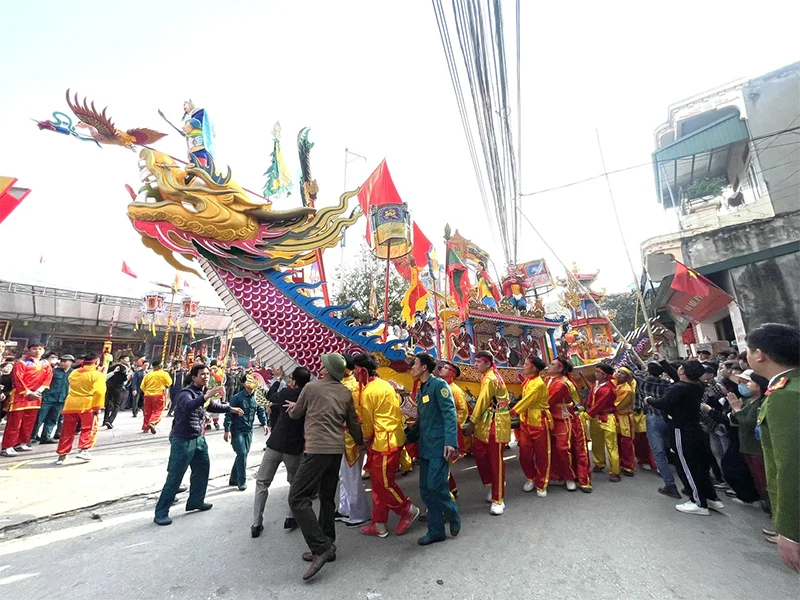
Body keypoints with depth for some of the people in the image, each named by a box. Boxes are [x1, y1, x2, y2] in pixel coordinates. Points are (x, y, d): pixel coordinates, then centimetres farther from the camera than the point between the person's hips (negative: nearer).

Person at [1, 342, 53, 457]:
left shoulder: (46, 364, 8)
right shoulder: (21, 363, -7)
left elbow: (48, 377, 1)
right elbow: (17, 379, -13)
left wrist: (39, 390, -12)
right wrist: (28, 393, -16)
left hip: (35, 397, 5)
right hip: (19, 396, -5)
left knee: (29, 423, 11)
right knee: (14, 422, -4)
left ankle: (21, 443, 21)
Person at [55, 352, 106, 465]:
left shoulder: (73, 373, 12)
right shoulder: (98, 374, -9)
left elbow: (73, 388, 24)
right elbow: (99, 392, -17)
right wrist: (97, 407, -13)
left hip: (70, 405, 5)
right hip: (87, 405, -5)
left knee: (67, 431, 14)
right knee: (89, 429, 7)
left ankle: (62, 455, 18)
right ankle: (83, 450, -4)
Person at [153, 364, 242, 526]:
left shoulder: (204, 393, 4)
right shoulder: (186, 393, -21)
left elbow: (213, 406, 23)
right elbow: (188, 406, -45)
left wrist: (230, 409, 18)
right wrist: (207, 395, -55)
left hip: (199, 439, 8)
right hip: (183, 440, -8)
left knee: (202, 469, 18)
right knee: (175, 476, 0)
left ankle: (196, 501, 35)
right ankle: (161, 512, 14)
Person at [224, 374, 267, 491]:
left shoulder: (256, 397, 1)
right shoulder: (237, 398, -13)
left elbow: (261, 411, 7)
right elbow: (229, 414, -12)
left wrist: (264, 423, -5)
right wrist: (227, 430, -16)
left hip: (248, 431, 5)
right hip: (237, 431, -5)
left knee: (244, 454, 12)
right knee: (242, 454, -10)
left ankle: (234, 479, 29)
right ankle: (242, 482, 4)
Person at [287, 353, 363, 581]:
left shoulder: (311, 387, -5)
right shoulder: (346, 393, 7)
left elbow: (296, 414, 11)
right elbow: (353, 422, 15)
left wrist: (292, 407, 35)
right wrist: (360, 442, 32)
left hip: (317, 449, -6)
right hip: (337, 449, 7)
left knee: (298, 498, -1)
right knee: (327, 498, 18)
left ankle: (321, 546, -7)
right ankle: (326, 547, 24)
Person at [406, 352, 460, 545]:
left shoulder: (439, 385, -11)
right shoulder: (420, 390, 14)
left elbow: (450, 414, -18)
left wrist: (451, 442, -25)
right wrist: (409, 438, 21)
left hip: (439, 446, -8)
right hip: (425, 447, 8)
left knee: (435, 485, -8)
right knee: (426, 489, 10)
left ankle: (453, 514, 21)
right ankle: (435, 531, 23)